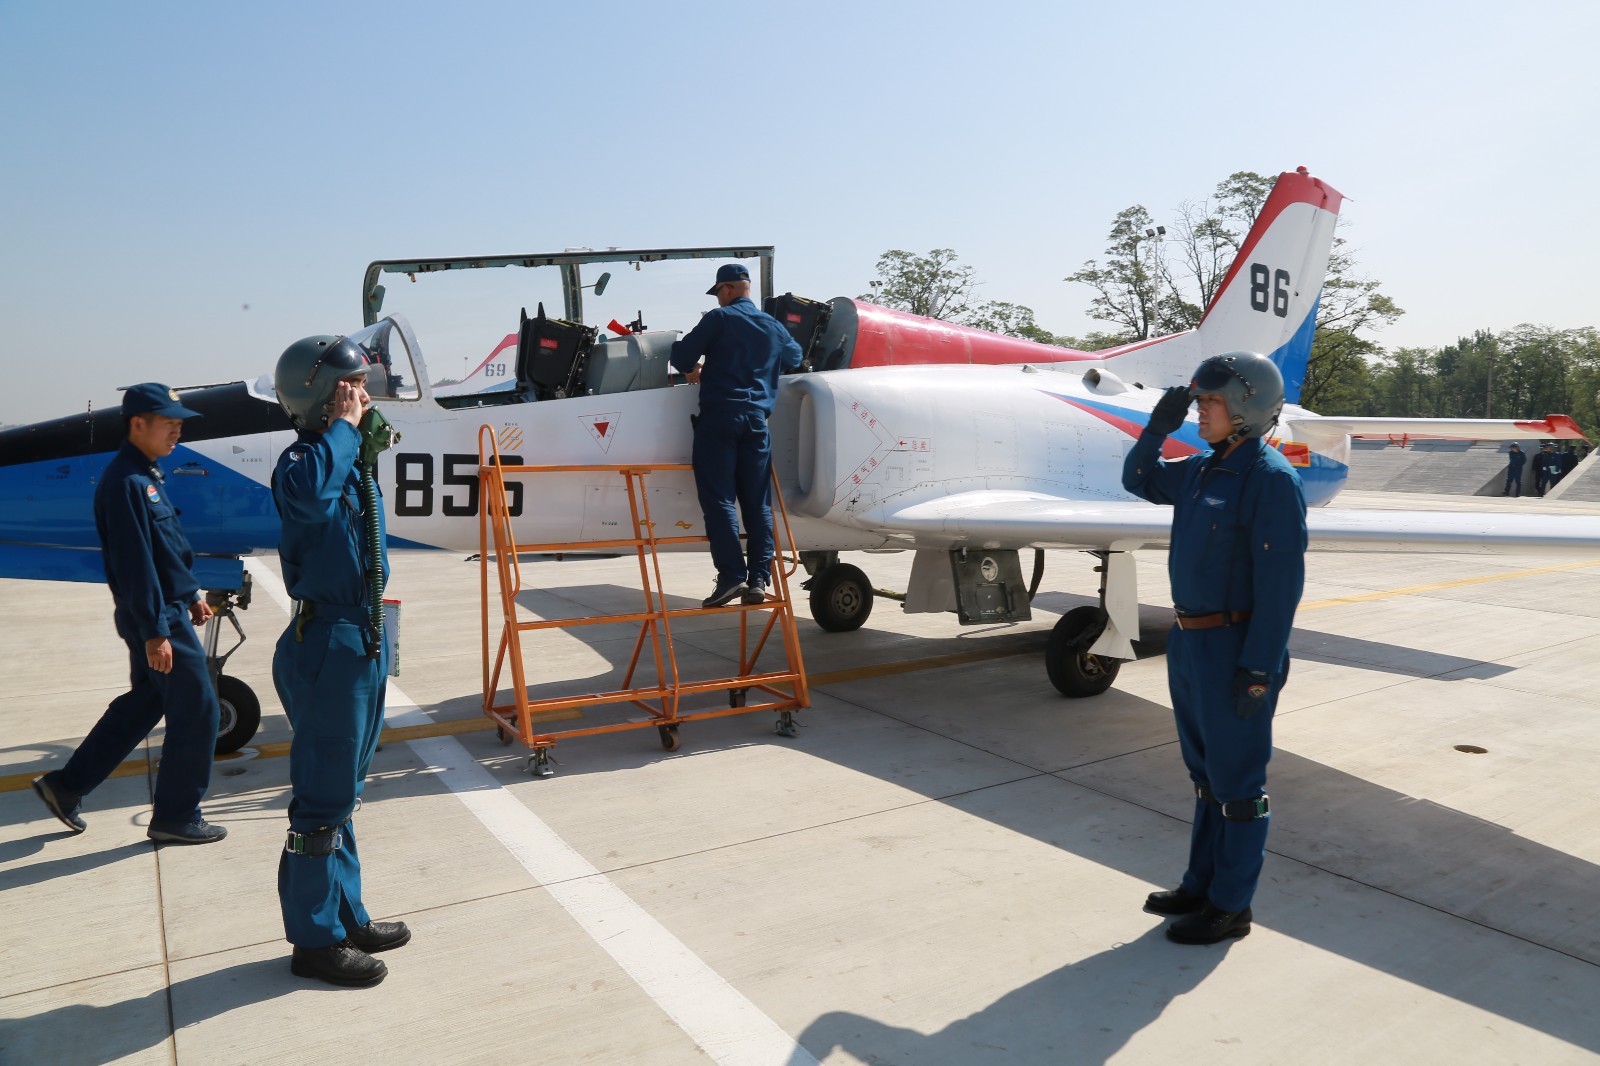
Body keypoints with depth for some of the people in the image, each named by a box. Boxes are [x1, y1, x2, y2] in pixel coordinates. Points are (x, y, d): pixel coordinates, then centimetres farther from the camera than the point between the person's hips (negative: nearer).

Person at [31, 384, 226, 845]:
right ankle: (175, 817, 11)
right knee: (196, 711, -2)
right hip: (157, 617, -10)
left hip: (168, 606, 10)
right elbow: (134, 562, -24)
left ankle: (66, 785, 32)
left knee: (143, 703, 21)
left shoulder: (147, 474, 11)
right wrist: (155, 632, -23)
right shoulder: (126, 482, -20)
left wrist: (191, 596, 22)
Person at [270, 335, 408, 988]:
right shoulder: (303, 462, -15)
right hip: (327, 645, -10)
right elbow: (307, 493, -42)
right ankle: (314, 941, 17)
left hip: (364, 638, 10)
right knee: (322, 799, 2)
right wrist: (343, 426, -29)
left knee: (344, 790, 19)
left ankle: (347, 917, 33)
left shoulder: (353, 459, 12)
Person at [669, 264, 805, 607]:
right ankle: (758, 579, 2)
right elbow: (796, 357, 34)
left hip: (719, 415, -5)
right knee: (757, 502, 5)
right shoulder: (774, 327, 16)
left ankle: (731, 575, -13)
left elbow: (681, 355, -2)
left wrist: (694, 371, 19)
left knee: (718, 498, -6)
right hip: (758, 418, 5)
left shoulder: (720, 318, 0)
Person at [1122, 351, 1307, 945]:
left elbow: (1280, 582, -20)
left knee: (1237, 779, 5)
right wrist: (1158, 426, 7)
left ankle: (1230, 906, 19)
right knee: (1206, 772, 19)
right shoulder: (1203, 468, 8)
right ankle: (1201, 884, 34)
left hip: (1235, 649, -9)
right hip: (1190, 643, 9)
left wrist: (1259, 670, -21)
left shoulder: (1270, 478, -17)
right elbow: (1139, 480, 24)